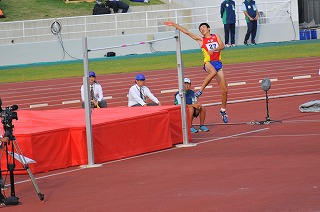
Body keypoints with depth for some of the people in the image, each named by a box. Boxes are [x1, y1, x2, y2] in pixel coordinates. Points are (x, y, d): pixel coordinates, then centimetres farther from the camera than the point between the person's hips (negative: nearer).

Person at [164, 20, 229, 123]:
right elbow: (187, 32, 5)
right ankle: (201, 90, -33)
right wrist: (174, 24, 1)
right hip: (208, 63, -3)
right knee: (213, 71, -42)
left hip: (218, 63, 3)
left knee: (224, 90, 1)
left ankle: (223, 110, 17)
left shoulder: (216, 36, 13)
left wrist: (213, 50, -20)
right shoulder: (201, 39, 8)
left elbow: (222, 46, -1)